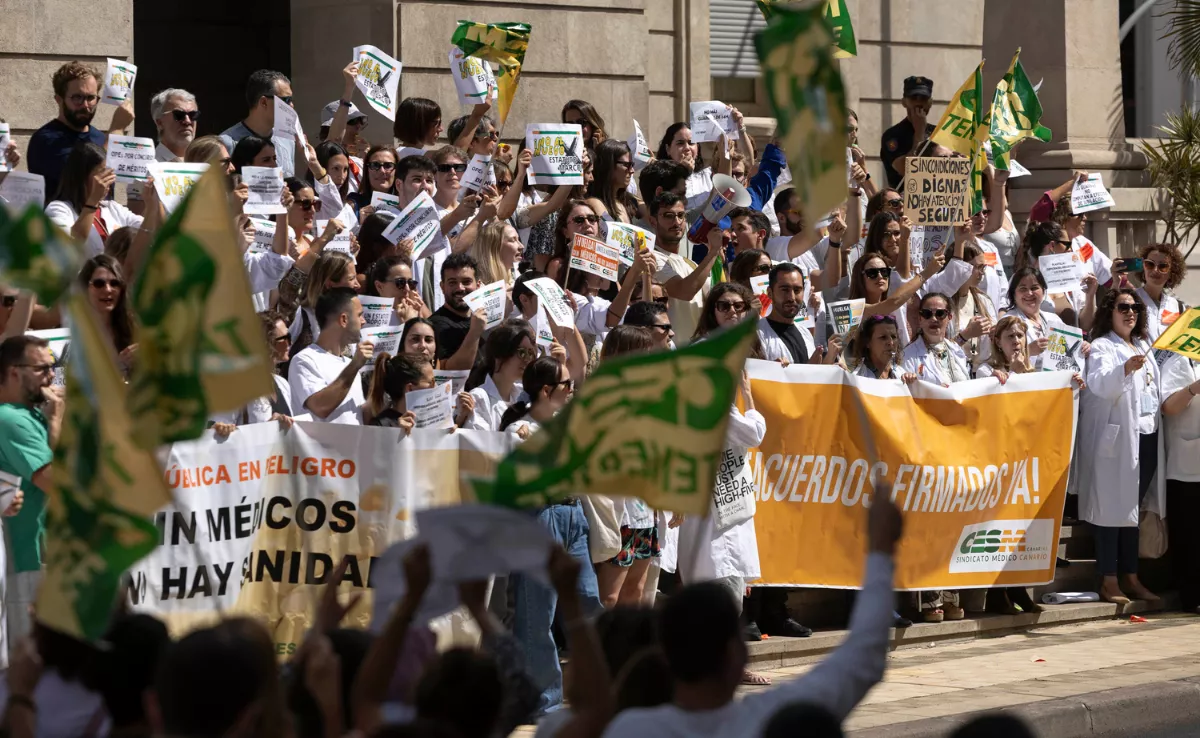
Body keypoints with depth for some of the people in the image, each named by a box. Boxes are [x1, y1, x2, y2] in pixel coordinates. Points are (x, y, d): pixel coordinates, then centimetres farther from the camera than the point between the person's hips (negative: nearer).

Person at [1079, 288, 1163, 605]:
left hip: (1147, 436, 7)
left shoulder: (1143, 346, 18)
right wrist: (1125, 369, -38)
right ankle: (1109, 582, -5)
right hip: (1117, 436, -7)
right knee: (1113, 507, -6)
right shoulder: (1102, 347, -5)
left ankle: (1131, 578, 16)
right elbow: (1099, 384, -23)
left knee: (1133, 507, 11)